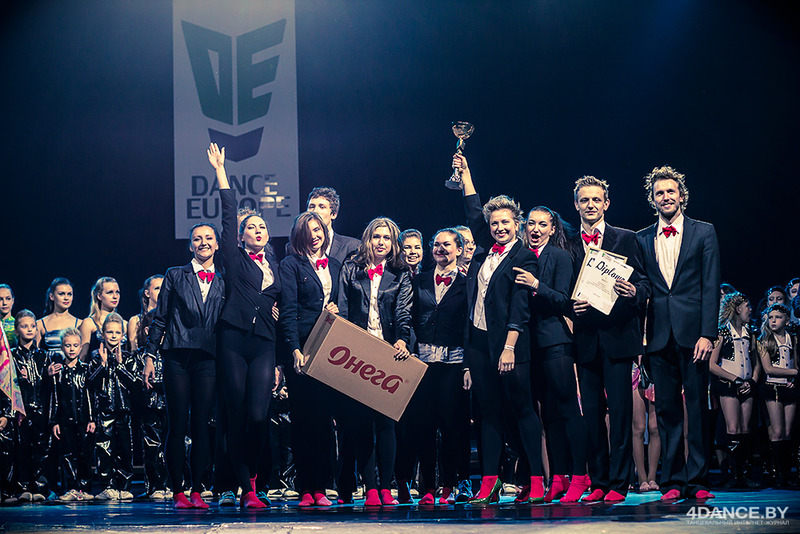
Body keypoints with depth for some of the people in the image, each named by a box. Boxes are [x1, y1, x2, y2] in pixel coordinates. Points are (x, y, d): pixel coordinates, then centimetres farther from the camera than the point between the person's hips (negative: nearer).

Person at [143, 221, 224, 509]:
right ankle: (177, 492, 2)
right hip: (177, 358, -1)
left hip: (208, 359, 1)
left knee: (201, 425, -1)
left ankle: (197, 490, 4)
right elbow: (160, 319, 9)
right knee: (177, 425, -3)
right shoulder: (175, 276, 11)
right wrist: (150, 356, 3)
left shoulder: (224, 282, 14)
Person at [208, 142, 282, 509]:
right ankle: (247, 489, 3)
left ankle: (251, 476, 8)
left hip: (264, 344, 2)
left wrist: (280, 361, 11)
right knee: (237, 418, -3)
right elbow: (229, 214, 3)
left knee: (258, 416, -13)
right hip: (233, 341, -2)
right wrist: (220, 171, -1)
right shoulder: (235, 259, 10)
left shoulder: (275, 267, 18)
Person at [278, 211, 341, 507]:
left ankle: (320, 487, 4)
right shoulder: (291, 264, 2)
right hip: (301, 347, -4)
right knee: (302, 417, -3)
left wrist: (336, 310, 1)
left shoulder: (335, 265, 16)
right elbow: (288, 312, -6)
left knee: (324, 416, 1)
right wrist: (295, 350, -15)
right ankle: (305, 488, 0)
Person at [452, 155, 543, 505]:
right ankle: (489, 482, 7)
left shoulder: (524, 258, -6)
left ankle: (537, 481, -1)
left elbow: (520, 307, -12)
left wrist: (509, 347, -20)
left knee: (522, 409, -3)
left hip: (507, 342, -6)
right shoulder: (487, 250, 12)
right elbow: (474, 211, 24)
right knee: (489, 412, 6)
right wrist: (464, 172, 26)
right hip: (478, 341, 6)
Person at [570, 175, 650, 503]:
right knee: (591, 412, 4)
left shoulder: (625, 239, 7)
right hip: (585, 337, 2)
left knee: (620, 410, -5)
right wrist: (571, 306, -9)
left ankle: (618, 483, -2)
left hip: (616, 335, -2)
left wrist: (634, 292, -18)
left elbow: (643, 283, 3)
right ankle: (598, 482, 11)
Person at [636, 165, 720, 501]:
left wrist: (707, 333, -10)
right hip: (660, 333, 2)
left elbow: (711, 285, -1)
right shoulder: (642, 239, 13)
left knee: (697, 406, -1)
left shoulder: (704, 233, 6)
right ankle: (672, 481, 8)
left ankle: (697, 480, 4)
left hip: (692, 331, -2)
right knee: (666, 408, 3)